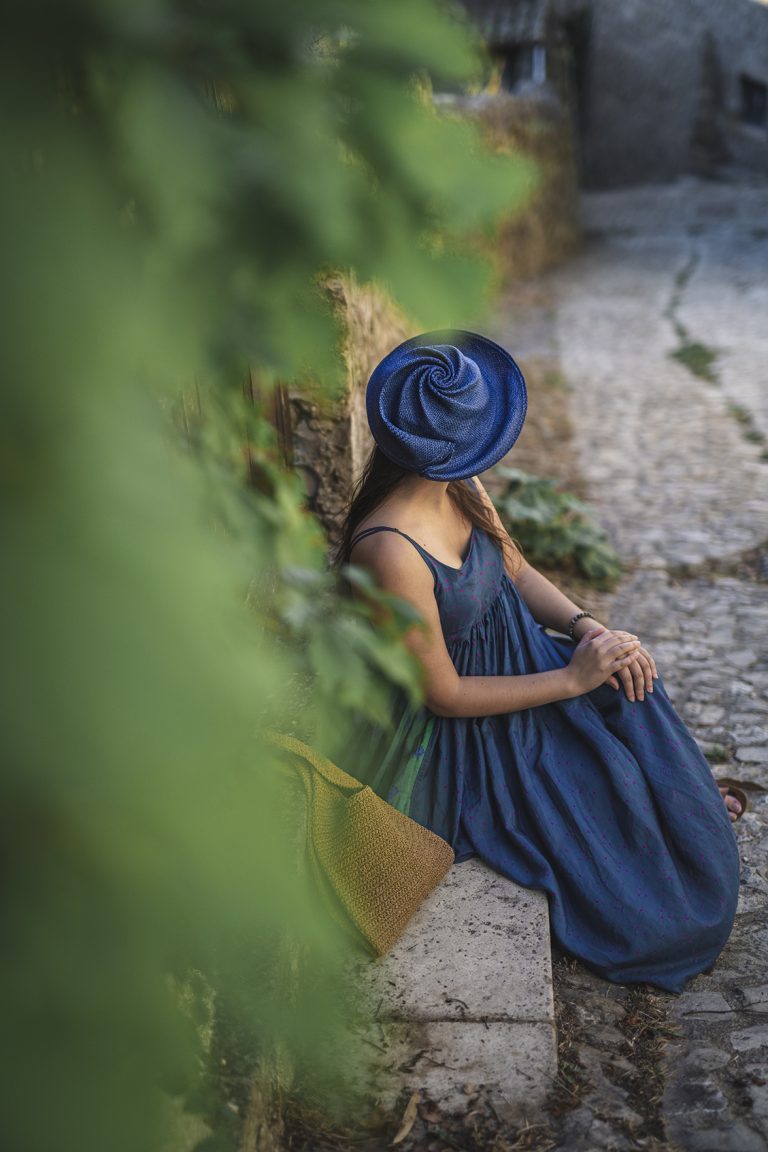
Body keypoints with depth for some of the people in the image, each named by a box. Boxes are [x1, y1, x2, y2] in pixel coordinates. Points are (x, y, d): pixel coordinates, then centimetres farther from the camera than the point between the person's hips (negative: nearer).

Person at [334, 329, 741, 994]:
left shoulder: (459, 486, -10)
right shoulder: (390, 551, -35)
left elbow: (516, 571, 6)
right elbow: (446, 694, -25)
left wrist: (587, 627, -12)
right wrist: (574, 678, -22)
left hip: (512, 658, 8)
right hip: (458, 737, -8)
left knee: (629, 679, -5)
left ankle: (684, 806, 22)